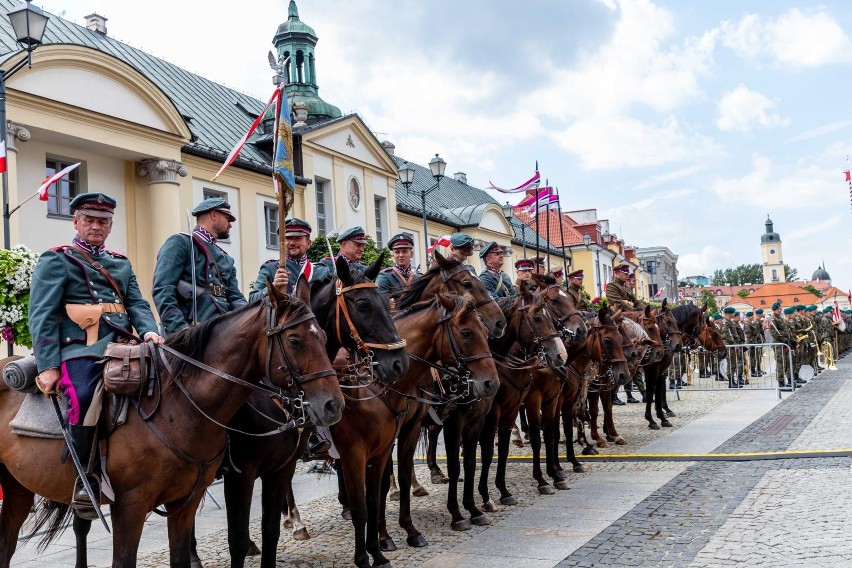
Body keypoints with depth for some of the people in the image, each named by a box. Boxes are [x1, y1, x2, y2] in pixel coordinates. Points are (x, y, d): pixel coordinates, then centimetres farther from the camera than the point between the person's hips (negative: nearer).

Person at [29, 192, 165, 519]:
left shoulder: (121, 264, 26)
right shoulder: (56, 260, 8)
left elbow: (137, 304, 17)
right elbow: (42, 315, -1)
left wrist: (149, 332, -7)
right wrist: (47, 366, -11)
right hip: (81, 351, -6)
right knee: (85, 401, -32)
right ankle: (86, 480, -19)